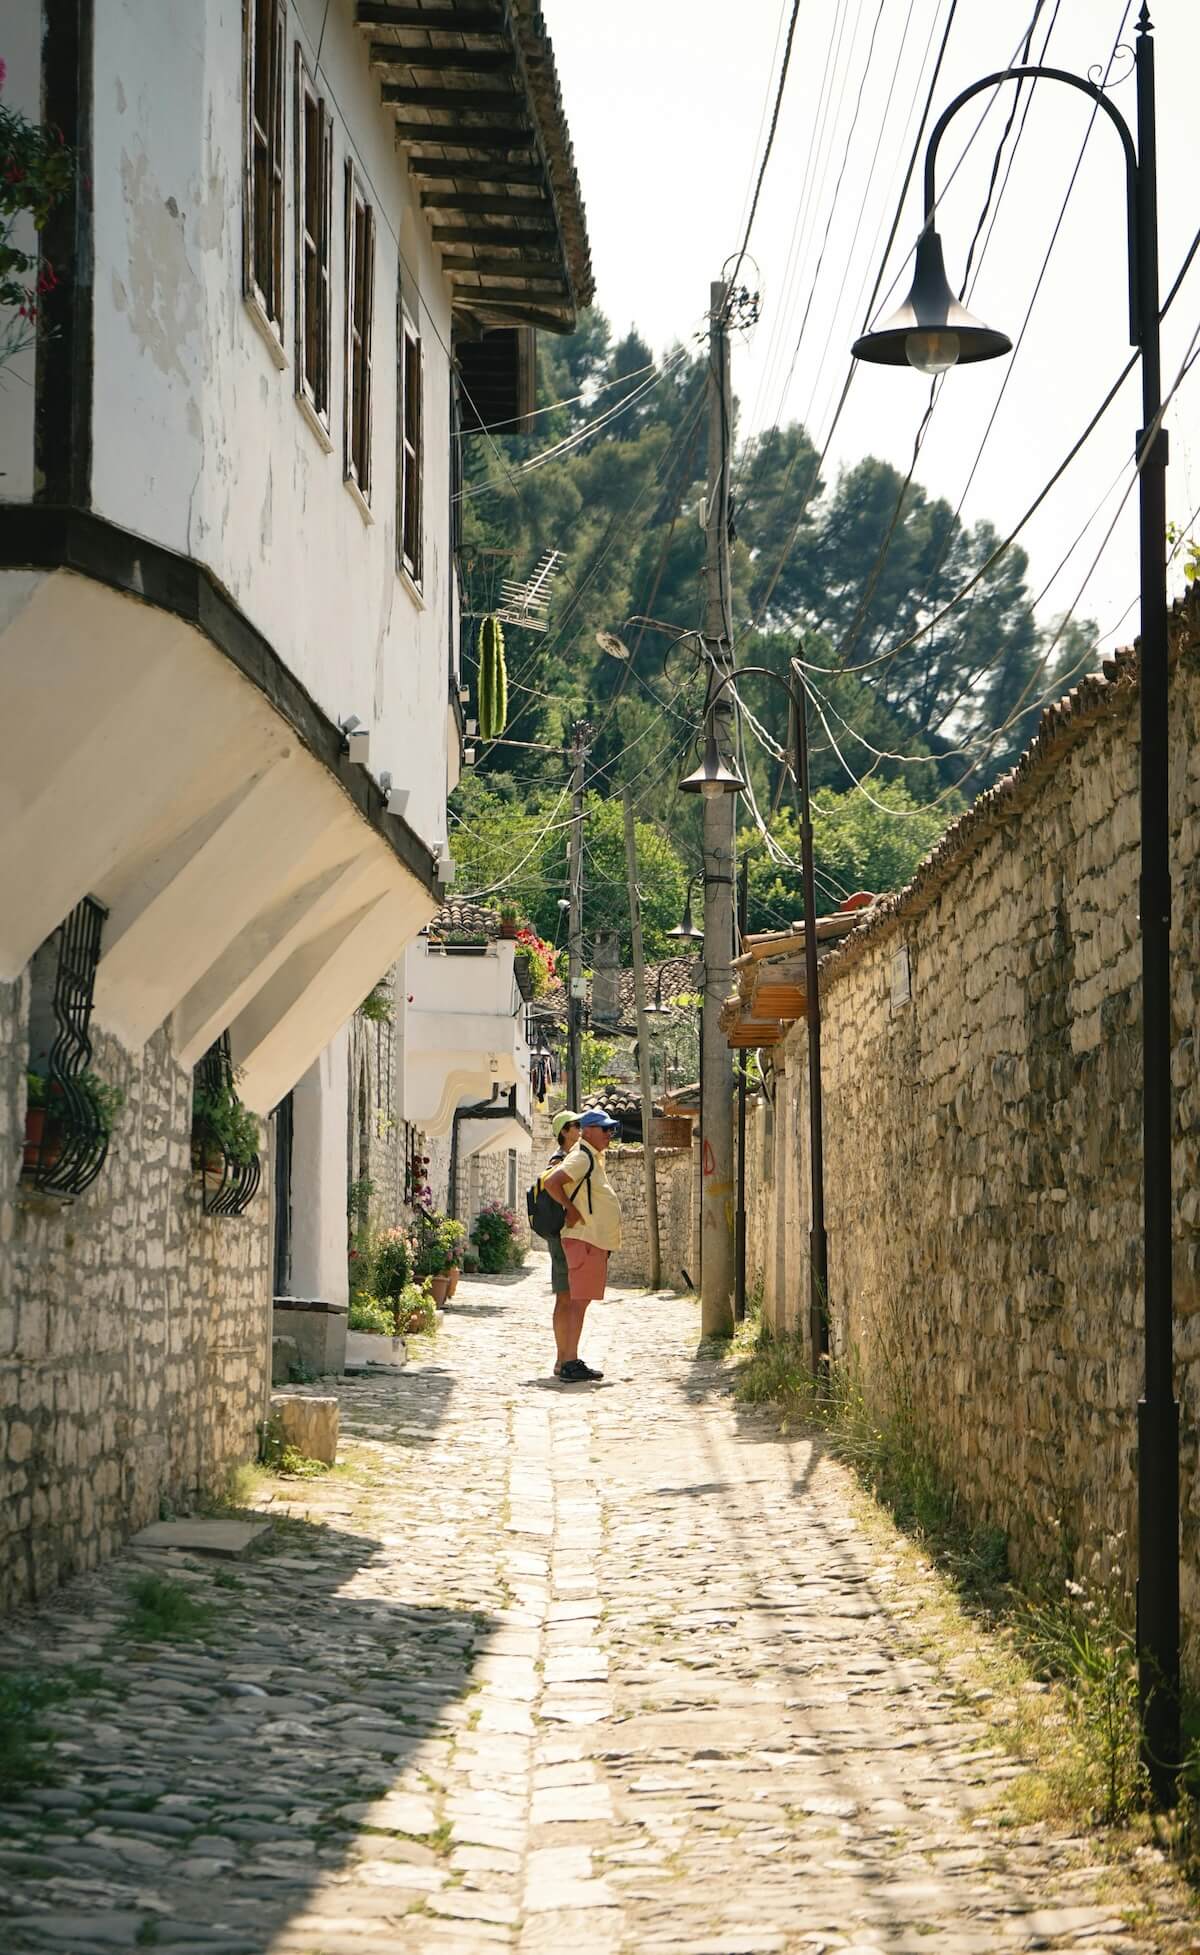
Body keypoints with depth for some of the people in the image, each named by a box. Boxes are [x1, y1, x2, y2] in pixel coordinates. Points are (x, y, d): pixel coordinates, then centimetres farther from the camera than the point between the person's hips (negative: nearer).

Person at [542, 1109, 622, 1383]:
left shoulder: (594, 1158, 19)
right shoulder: (581, 1158, -13)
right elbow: (551, 1182, -24)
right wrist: (571, 1209, -17)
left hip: (596, 1241, 10)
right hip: (584, 1239, -10)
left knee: (578, 1301, 10)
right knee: (578, 1301, -11)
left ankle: (568, 1361, 13)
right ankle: (569, 1364, -14)